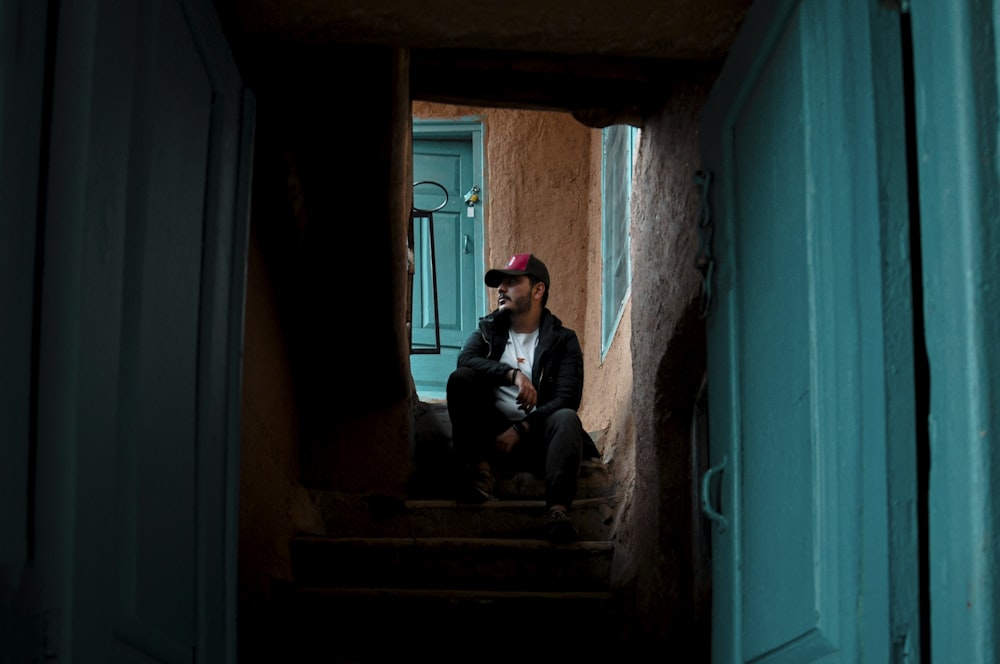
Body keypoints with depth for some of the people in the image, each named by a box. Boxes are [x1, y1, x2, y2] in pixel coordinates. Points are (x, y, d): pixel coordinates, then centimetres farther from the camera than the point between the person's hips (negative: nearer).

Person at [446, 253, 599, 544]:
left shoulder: (562, 340, 7)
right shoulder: (489, 330, 15)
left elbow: (567, 398, -6)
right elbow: (466, 359, -9)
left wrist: (521, 430, -18)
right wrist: (513, 374, -25)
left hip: (537, 435, -2)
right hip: (492, 433, 2)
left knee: (566, 418, -34)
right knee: (460, 379, -18)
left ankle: (558, 509, -54)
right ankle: (479, 465, -27)